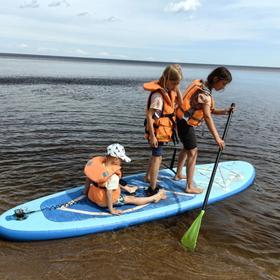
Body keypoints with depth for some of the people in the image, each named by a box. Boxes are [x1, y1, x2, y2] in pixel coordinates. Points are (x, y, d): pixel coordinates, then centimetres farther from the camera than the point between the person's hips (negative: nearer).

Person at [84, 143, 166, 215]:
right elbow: (109, 193, -31)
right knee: (131, 199, 6)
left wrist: (86, 192, 17)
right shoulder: (113, 176, -31)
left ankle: (127, 188, 45)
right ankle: (154, 198, 19)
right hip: (103, 201, -7)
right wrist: (111, 210, -23)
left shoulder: (98, 164, -9)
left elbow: (88, 178, 2)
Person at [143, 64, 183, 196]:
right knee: (157, 157, -2)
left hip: (163, 129, 9)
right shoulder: (158, 94, -24)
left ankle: (148, 177, 44)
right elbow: (149, 116, -25)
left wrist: (176, 88, -6)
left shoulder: (169, 90, 2)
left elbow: (180, 103, 6)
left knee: (156, 154, 24)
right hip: (158, 130, -9)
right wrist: (152, 136, -24)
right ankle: (153, 189, 9)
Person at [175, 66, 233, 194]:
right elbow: (207, 117, -29)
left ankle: (178, 174, 39)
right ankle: (189, 186, 6)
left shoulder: (202, 85, 7)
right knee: (193, 152, -3)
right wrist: (217, 138, -30)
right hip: (185, 124, -10)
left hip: (183, 121, 10)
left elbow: (208, 110, 8)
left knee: (187, 148, 24)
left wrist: (223, 111, -6)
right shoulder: (205, 93, -22)